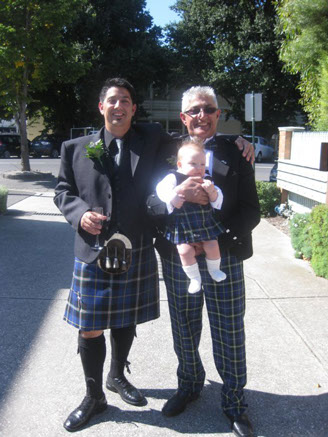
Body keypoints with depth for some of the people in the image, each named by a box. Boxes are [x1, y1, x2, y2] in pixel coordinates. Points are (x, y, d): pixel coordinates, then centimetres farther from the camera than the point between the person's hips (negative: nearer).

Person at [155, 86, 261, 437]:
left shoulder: (236, 152, -1)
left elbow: (251, 211, -5)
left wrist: (217, 238, -19)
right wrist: (178, 192, -24)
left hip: (224, 257, -1)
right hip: (177, 256, 2)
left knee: (230, 335, 8)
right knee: (184, 330, 18)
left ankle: (234, 402, 31)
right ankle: (189, 385, 43)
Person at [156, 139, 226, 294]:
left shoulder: (206, 181, 4)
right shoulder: (174, 178, -5)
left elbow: (217, 202, 1)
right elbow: (161, 188, -12)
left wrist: (212, 191, -21)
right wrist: (172, 198, -28)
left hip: (205, 223, 3)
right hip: (182, 225, -3)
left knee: (212, 245, -3)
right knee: (185, 250, -14)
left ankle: (214, 270, 29)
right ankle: (194, 277, 11)